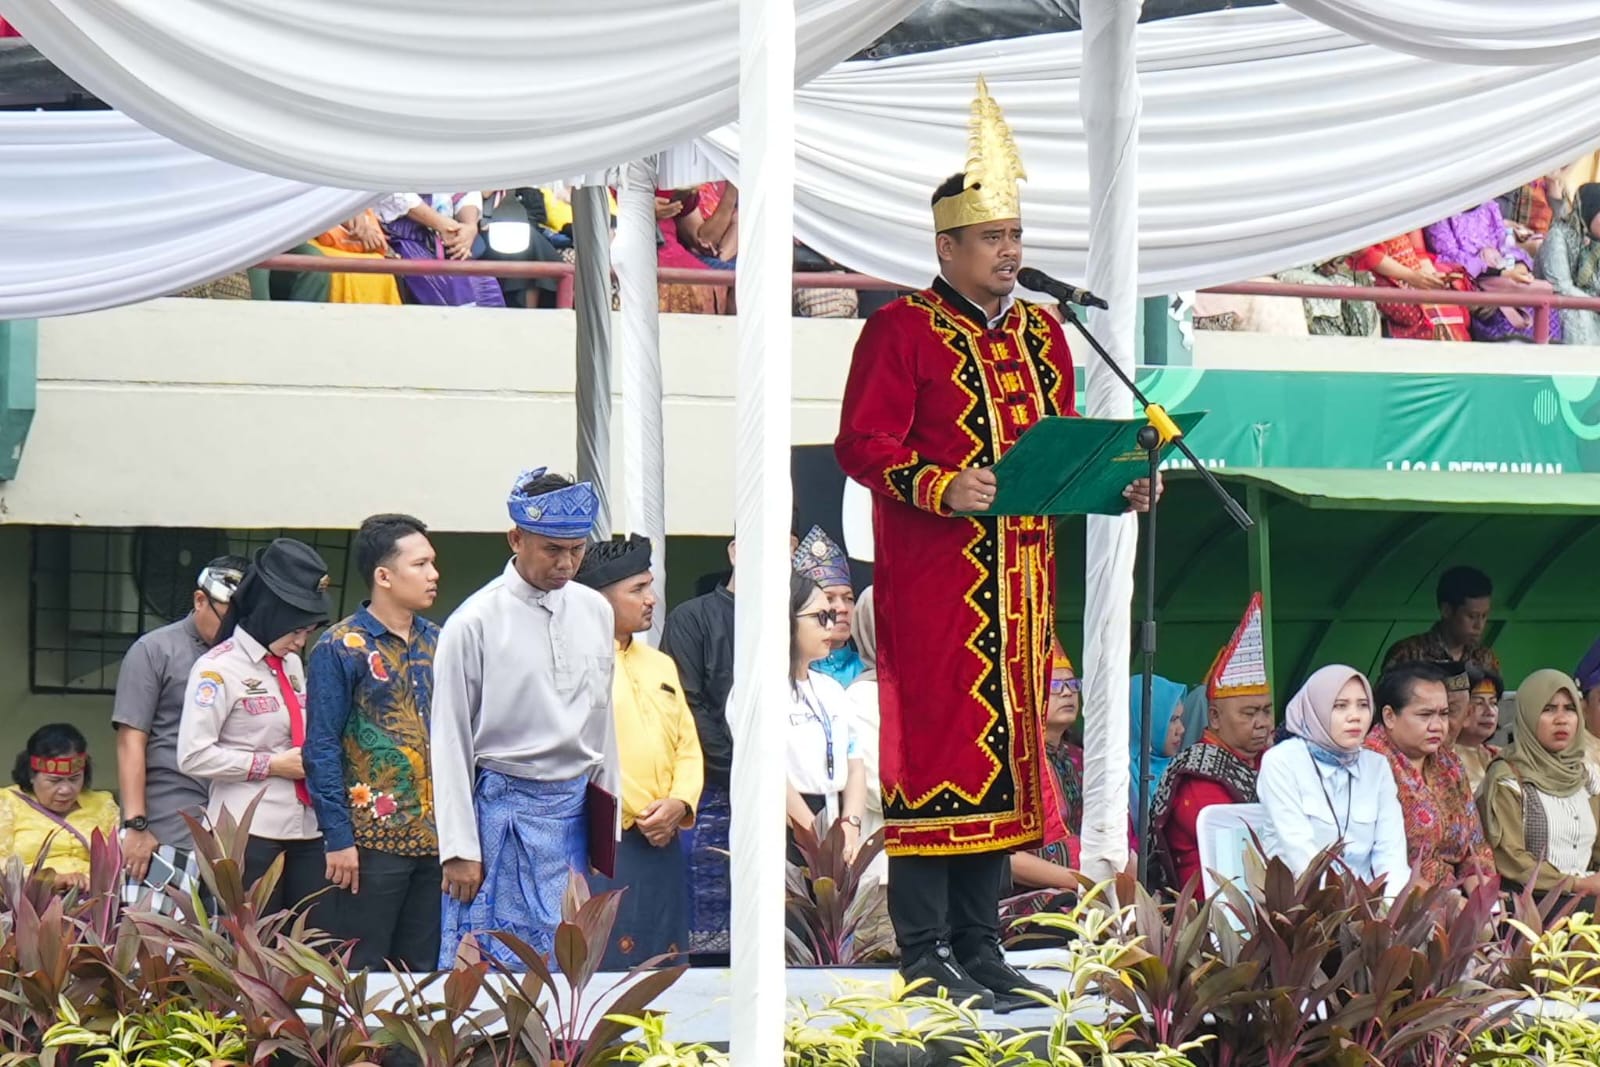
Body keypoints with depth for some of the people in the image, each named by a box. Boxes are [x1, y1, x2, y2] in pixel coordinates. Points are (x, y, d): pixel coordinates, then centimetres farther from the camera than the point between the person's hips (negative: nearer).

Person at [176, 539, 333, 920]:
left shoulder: (292, 664, 17)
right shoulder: (219, 668, -6)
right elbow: (194, 756, -13)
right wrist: (272, 766, -11)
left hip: (306, 831, 7)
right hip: (249, 834, -7)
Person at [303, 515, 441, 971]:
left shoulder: (438, 643, 12)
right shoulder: (341, 648, -5)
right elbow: (322, 749, -7)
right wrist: (338, 839, -13)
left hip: (437, 840, 6)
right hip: (373, 841, -6)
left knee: (425, 972, 8)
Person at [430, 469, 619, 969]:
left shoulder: (595, 613, 9)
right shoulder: (475, 623, -7)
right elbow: (449, 742, -5)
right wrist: (460, 849, -8)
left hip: (577, 810, 5)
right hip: (504, 810, -5)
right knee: (495, 963, -7)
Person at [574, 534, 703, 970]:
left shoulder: (661, 666, 21)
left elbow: (688, 746, 19)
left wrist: (679, 804, -1)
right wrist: (632, 813, -11)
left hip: (662, 845, 8)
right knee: (608, 966, -12)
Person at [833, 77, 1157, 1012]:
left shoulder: (1041, 335, 16)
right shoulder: (901, 332, -4)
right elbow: (862, 445, -10)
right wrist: (941, 488, -25)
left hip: (1023, 577, 7)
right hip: (936, 579, -7)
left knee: (1011, 747, 8)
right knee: (938, 742, -8)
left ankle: (982, 947, 14)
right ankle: (926, 956, -5)